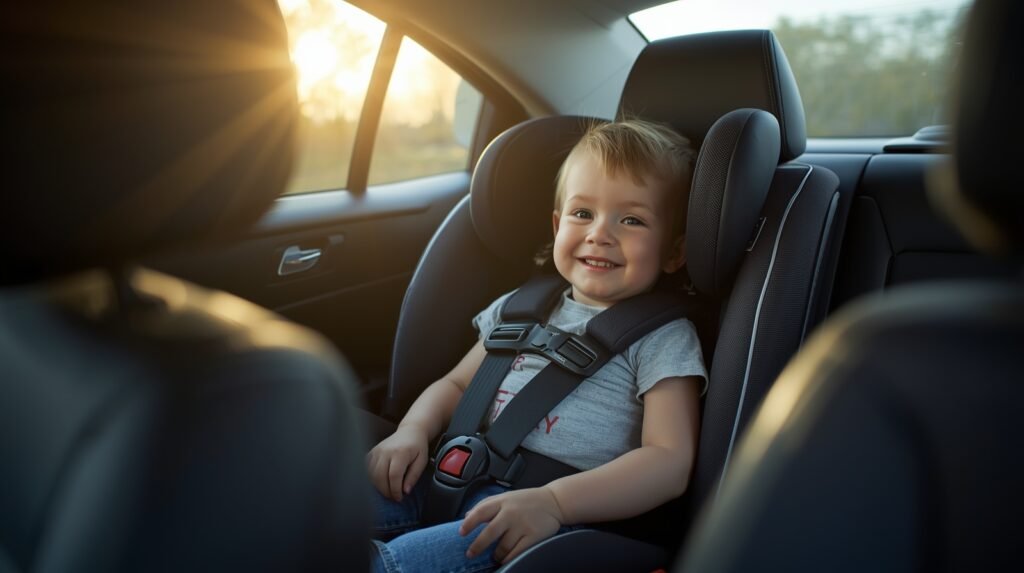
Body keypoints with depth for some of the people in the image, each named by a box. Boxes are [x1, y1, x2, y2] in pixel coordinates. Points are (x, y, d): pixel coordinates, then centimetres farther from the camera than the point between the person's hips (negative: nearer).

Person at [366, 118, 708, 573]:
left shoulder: (662, 337, 0)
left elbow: (670, 464, -10)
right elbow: (457, 384, 26)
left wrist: (553, 501, -24)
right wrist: (414, 429, 2)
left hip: (571, 517, -6)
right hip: (462, 479, 6)